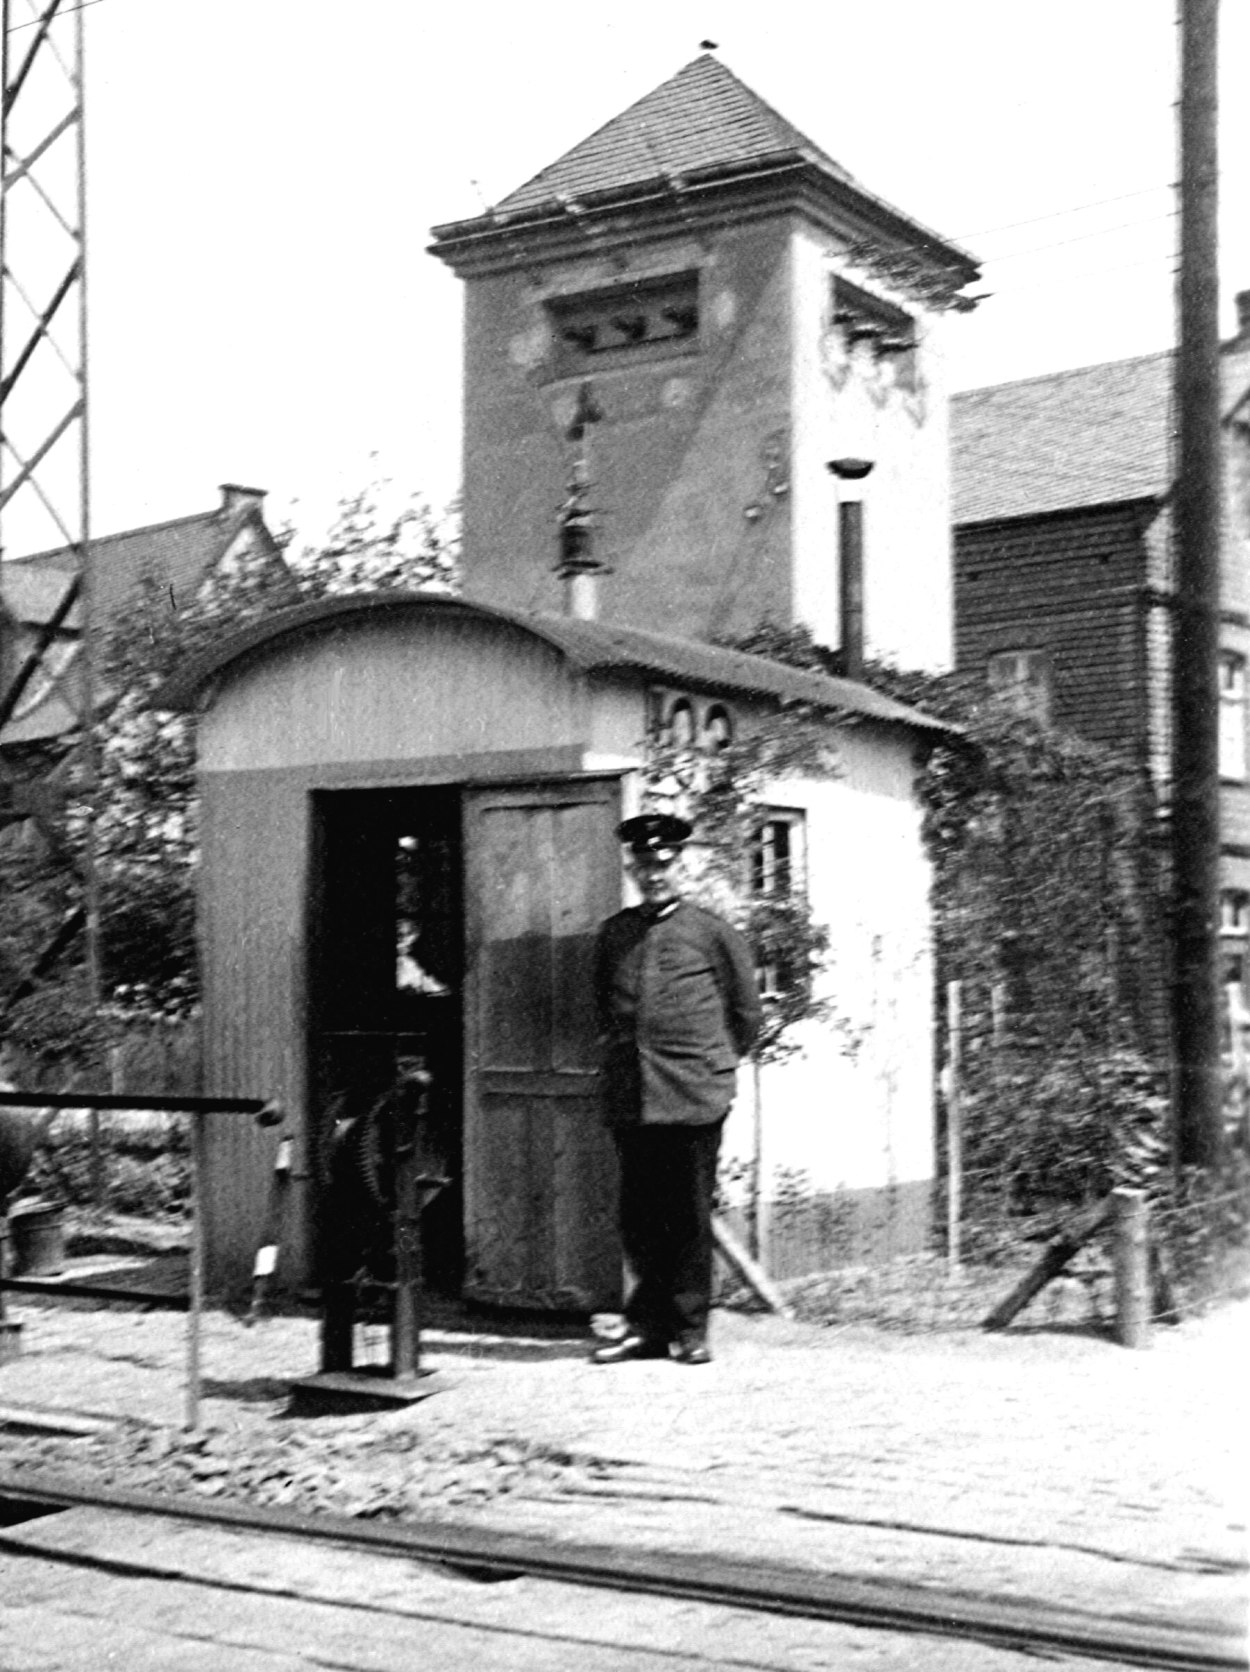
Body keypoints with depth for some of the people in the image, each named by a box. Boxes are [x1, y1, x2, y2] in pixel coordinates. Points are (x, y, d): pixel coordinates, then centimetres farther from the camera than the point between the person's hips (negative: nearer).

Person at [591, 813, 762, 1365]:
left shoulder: (711, 932, 1)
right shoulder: (614, 935, 11)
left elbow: (746, 1012, 9)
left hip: (695, 1097, -3)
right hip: (630, 1099, 3)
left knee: (690, 1216, 2)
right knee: (638, 1216, 5)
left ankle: (689, 1329, 11)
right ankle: (647, 1325, 15)